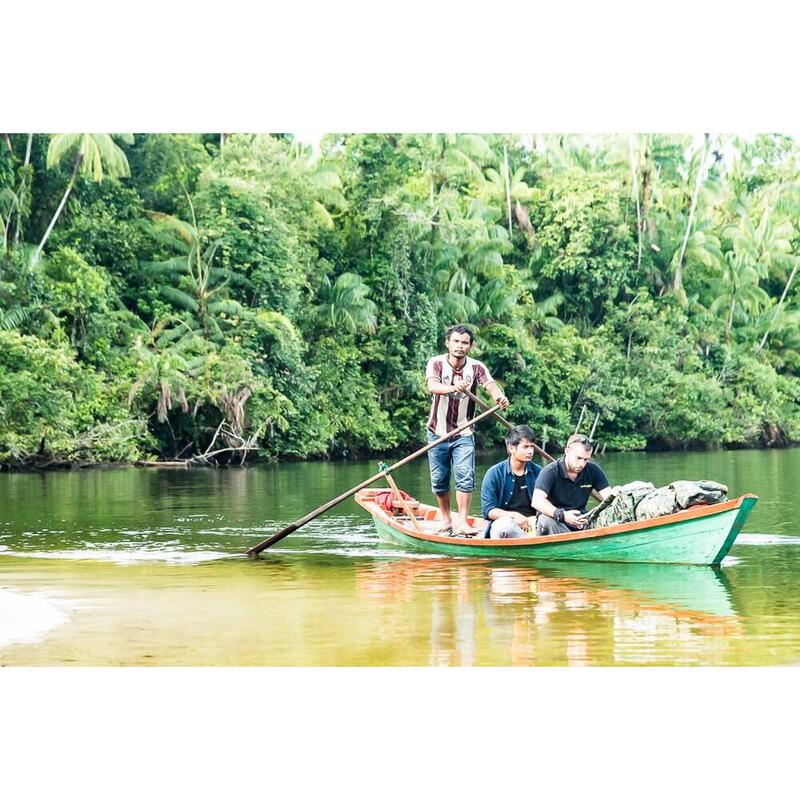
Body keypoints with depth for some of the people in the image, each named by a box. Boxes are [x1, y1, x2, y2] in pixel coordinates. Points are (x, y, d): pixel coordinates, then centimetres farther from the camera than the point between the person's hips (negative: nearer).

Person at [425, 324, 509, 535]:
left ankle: (461, 521, -13)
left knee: (465, 476, -16)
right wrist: (452, 388, -51)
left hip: (463, 434, 0)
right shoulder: (436, 363, -9)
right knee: (439, 480, 8)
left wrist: (499, 396, -49)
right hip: (438, 432, 0)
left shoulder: (476, 367, -6)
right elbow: (432, 386, -29)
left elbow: (491, 384, -24)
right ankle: (446, 520, 26)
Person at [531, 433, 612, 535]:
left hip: (580, 519, 4)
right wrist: (561, 515, -43)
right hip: (555, 520, -4)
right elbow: (537, 501, -26)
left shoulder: (593, 471, 3)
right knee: (546, 521, -38)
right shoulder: (550, 472, -12)